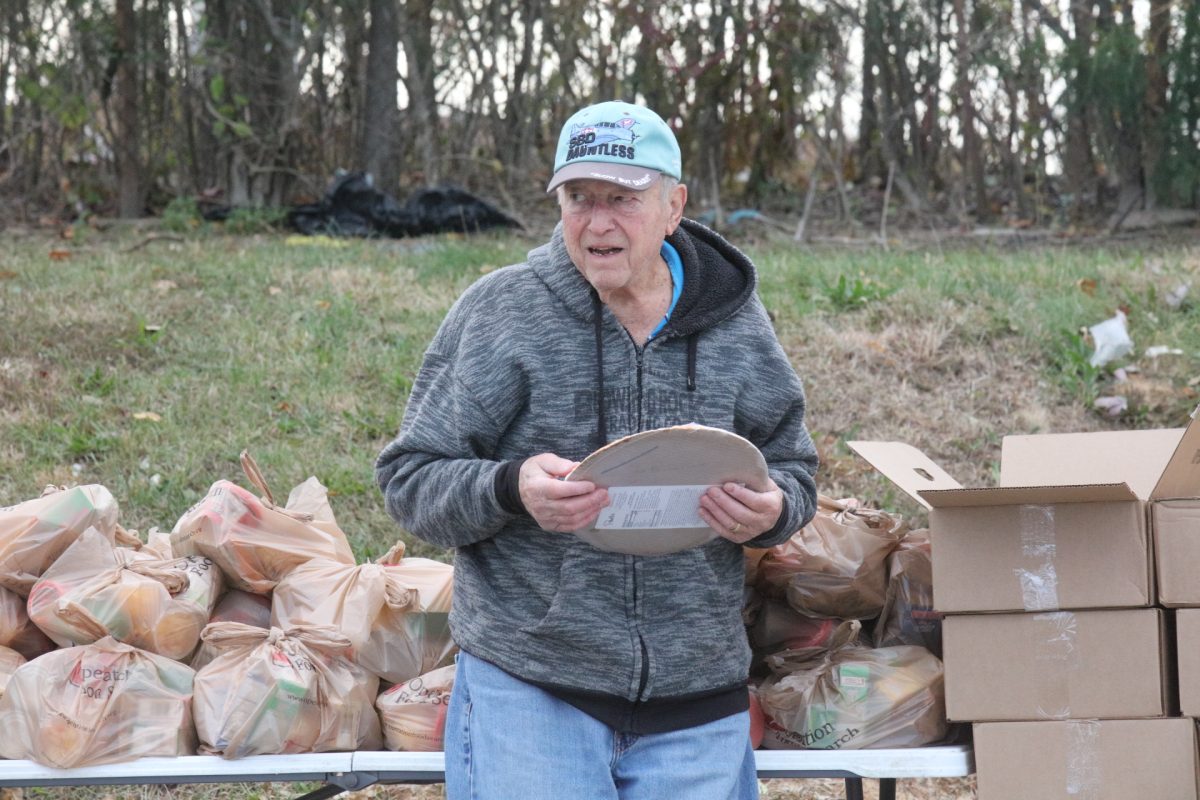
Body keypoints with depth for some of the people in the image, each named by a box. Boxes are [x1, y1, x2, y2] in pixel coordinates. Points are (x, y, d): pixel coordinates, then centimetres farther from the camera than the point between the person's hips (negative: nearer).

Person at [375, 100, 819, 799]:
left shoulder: (736, 324, 6)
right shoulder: (501, 310, -3)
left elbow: (795, 471, 16)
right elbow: (409, 478, -2)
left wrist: (770, 512, -9)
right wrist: (510, 490, -22)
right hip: (530, 685, -3)